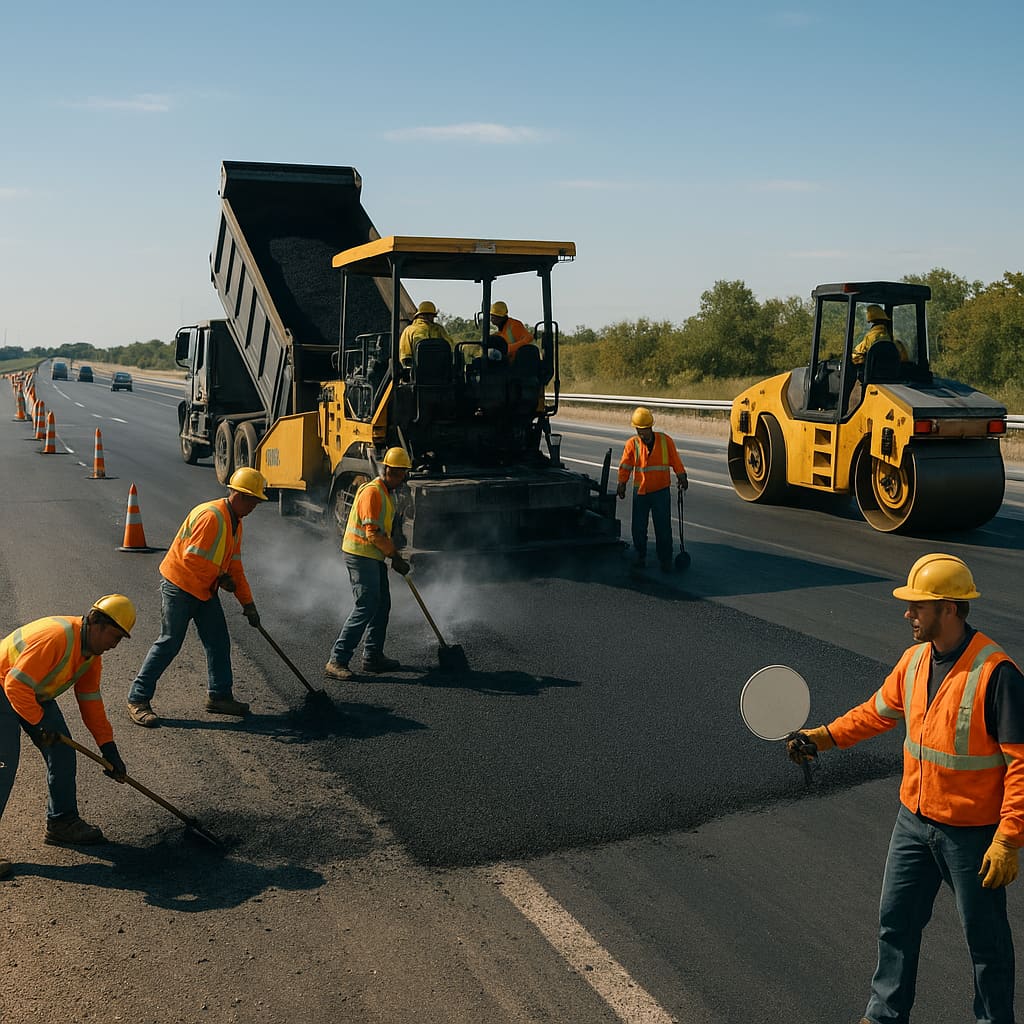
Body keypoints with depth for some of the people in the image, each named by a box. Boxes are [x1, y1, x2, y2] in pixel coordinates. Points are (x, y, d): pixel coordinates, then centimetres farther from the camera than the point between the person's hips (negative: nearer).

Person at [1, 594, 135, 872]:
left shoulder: (92, 651, -3)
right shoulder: (56, 637, -34)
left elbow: (91, 701, 5)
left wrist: (109, 750, 3)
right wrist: (39, 723, -22)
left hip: (36, 693, 9)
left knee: (62, 751, 7)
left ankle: (61, 822, 20)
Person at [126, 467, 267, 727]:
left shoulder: (235, 523, 11)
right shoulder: (211, 516, -21)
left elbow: (235, 566, 16)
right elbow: (193, 557, -26)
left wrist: (248, 603, 13)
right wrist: (221, 578, -13)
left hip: (205, 590, 9)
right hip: (179, 585, -9)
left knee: (218, 642, 9)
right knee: (169, 643, -7)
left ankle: (220, 695, 21)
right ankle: (138, 699, 2)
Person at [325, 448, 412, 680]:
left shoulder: (386, 493, 17)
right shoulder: (372, 492, -16)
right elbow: (373, 533, -21)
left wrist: (396, 557, 20)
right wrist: (395, 556, -14)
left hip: (374, 557, 10)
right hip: (361, 555, -10)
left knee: (382, 605, 14)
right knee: (365, 607, -14)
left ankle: (373, 656, 24)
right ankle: (337, 661, -13)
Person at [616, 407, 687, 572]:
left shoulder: (665, 441, -4)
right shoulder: (632, 444, -4)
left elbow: (675, 461, 5)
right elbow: (625, 467, 0)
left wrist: (682, 477, 5)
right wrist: (621, 485, -2)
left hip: (661, 491, -1)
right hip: (640, 492, 1)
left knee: (663, 527, -1)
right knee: (638, 527, 7)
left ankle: (665, 560, 9)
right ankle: (640, 556, 25)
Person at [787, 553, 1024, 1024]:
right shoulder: (915, 659, -1)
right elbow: (879, 710, 16)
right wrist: (823, 736, 7)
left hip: (973, 833, -7)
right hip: (914, 821, 7)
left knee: (985, 936, 12)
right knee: (896, 921, 18)